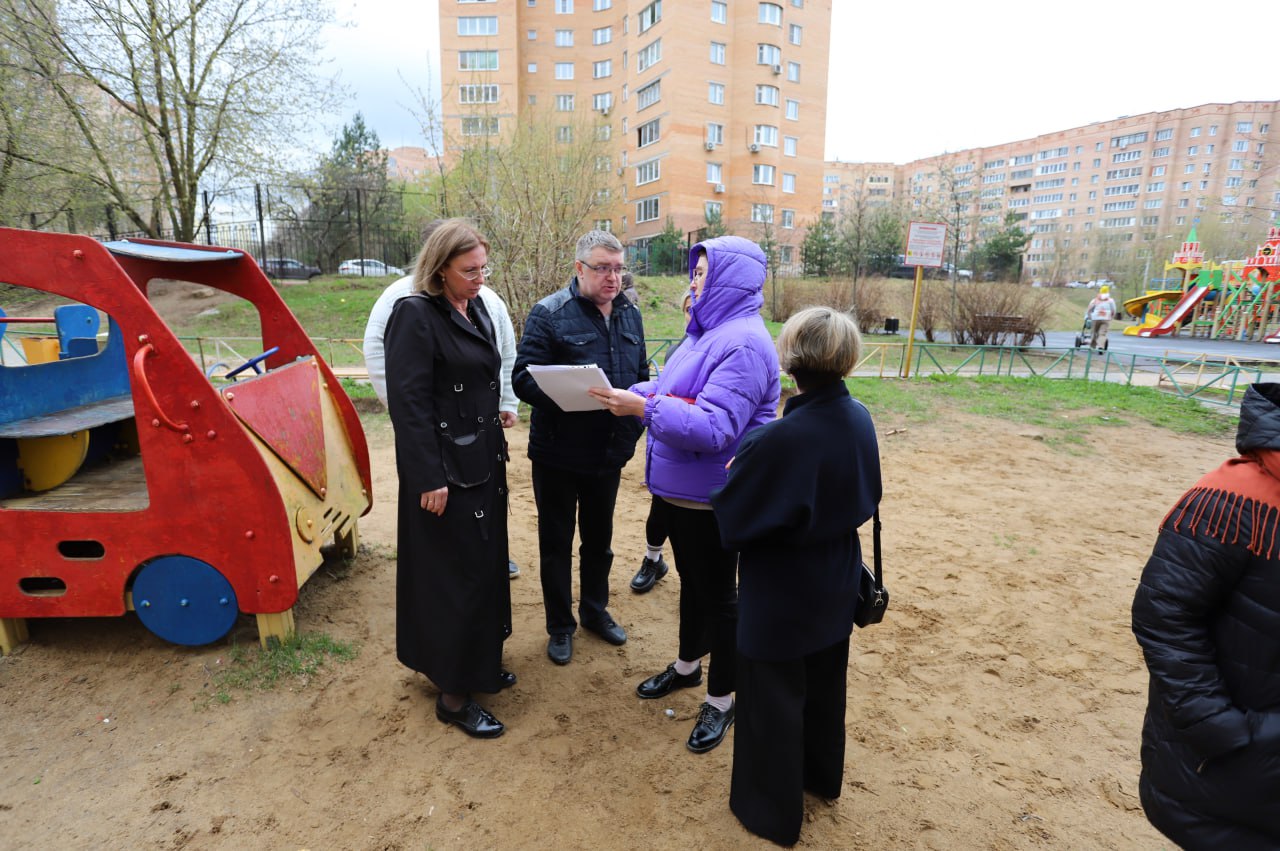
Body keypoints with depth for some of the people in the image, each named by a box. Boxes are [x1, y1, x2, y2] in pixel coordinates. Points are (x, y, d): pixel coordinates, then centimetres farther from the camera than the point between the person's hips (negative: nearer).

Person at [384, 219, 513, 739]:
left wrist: (496, 450, 16)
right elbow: (408, 402, -19)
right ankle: (452, 695, 19)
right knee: (454, 576, 2)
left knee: (485, 565, 17)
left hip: (484, 461, 8)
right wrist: (429, 479, -21)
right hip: (446, 468, -8)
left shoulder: (476, 310, 11)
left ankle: (477, 664, 36)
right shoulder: (415, 315, -14)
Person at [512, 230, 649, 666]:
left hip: (609, 453, 5)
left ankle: (595, 610, 42)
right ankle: (560, 626, 31)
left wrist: (633, 423, 0)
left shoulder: (630, 314, 6)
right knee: (556, 542, 11)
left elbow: (641, 376, 13)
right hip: (558, 455, -5)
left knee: (599, 538, 21)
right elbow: (523, 378, -18)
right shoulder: (549, 314, -13)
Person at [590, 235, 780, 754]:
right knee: (691, 580, 23)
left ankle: (721, 700, 27)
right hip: (679, 489, 9)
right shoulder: (707, 332, 9)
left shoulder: (743, 343, -22)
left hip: (713, 497, -9)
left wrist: (642, 407, -30)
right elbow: (671, 392, 12)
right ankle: (687, 666, 45)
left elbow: (714, 428, -29)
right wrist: (630, 396, -4)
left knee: (717, 594, 7)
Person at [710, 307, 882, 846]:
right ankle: (821, 775, 51)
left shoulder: (779, 439, -31)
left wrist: (732, 476, -3)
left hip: (781, 594, -7)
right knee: (824, 685, 27)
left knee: (772, 699, 14)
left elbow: (731, 518, -20)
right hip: (836, 584, 7)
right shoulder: (859, 419, -8)